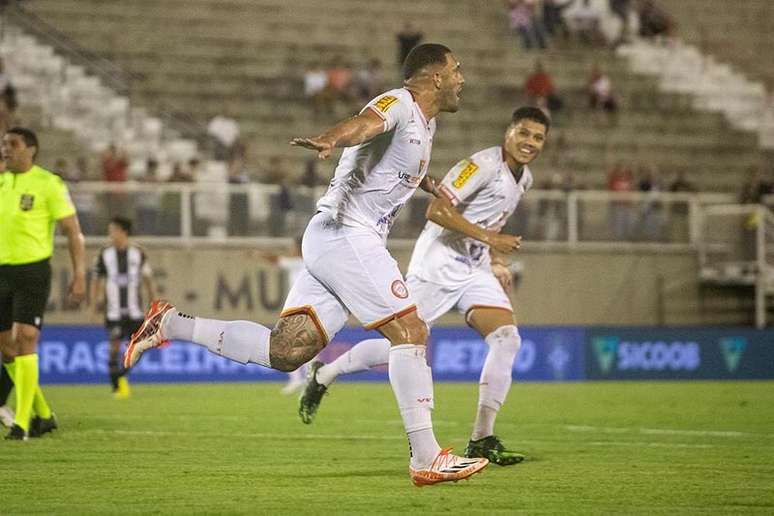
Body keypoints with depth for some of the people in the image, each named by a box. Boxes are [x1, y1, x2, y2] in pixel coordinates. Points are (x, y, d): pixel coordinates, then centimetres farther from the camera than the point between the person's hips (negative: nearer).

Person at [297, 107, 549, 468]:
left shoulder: (523, 178, 12)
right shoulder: (484, 164, -17)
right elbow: (437, 210, -23)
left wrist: (496, 261, 15)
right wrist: (487, 236, -25)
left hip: (475, 269, 8)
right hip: (438, 266, -8)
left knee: (507, 339, -13)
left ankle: (482, 439, -11)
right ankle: (323, 376, 23)